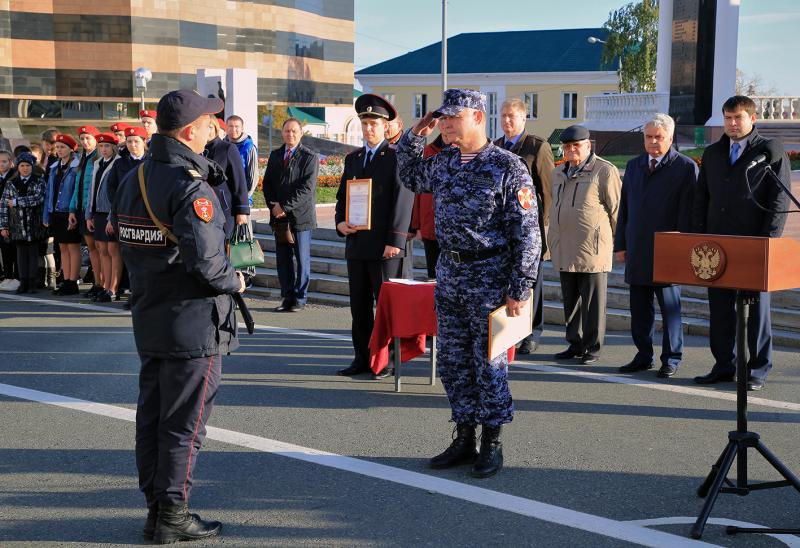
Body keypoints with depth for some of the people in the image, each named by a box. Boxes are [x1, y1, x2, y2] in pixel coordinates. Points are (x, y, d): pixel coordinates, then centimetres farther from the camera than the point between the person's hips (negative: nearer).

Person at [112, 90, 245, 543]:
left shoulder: (132, 179, 8)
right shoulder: (192, 187, -19)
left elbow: (127, 243, 12)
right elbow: (204, 258, -27)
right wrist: (234, 281, -9)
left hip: (148, 319, 8)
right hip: (194, 323, -8)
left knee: (152, 416, 14)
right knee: (185, 422, 1)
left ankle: (155, 506, 24)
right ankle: (172, 516, 9)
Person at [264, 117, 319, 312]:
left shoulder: (310, 157, -5)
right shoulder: (275, 155, 13)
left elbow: (307, 188, -13)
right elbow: (267, 184, 12)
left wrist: (285, 206, -17)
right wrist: (273, 206, -4)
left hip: (300, 216, -5)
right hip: (279, 216, 5)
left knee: (302, 259, 2)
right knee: (283, 259, 6)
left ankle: (300, 299, 10)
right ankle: (287, 297, 14)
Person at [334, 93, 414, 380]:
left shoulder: (397, 157, -4)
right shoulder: (352, 158, 16)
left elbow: (403, 201, -11)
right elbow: (342, 197, 21)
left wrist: (395, 241, -17)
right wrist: (340, 223, 1)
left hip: (384, 247, -6)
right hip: (356, 245, 6)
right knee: (359, 306, 10)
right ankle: (362, 358, 19)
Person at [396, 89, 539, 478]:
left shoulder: (508, 167, -12)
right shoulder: (443, 163, 8)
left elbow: (526, 234, -12)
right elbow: (410, 177, 30)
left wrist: (519, 289, -16)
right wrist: (415, 136, 13)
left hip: (489, 276, -6)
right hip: (448, 274, 7)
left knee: (489, 362, 1)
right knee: (452, 362, 11)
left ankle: (492, 445, 14)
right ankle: (464, 439, 23)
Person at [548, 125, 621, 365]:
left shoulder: (605, 171, -5)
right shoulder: (558, 173, 16)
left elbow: (617, 209, -3)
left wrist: (617, 243, 1)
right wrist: (552, 241, 19)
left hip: (592, 250, -6)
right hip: (564, 251, 6)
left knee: (593, 302, 1)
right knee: (570, 301, 11)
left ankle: (592, 347, 8)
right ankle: (575, 344, 20)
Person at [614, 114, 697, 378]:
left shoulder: (685, 167, -3)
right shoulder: (634, 166, 15)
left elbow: (687, 211, -7)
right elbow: (624, 206, 16)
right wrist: (620, 243, 11)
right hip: (637, 250, 6)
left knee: (670, 305, 2)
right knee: (639, 307, 10)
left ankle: (671, 358, 10)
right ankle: (643, 356, 19)